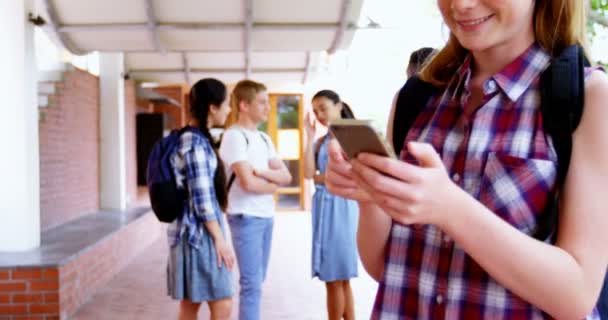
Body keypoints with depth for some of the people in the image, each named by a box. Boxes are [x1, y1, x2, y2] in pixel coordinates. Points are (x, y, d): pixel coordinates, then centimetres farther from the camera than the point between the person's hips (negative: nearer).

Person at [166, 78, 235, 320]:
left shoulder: (190, 137, 12)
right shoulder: (196, 143, -18)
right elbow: (202, 198, -20)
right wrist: (220, 238, -16)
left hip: (193, 231, 10)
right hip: (199, 232, -10)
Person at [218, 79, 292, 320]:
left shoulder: (264, 139, 13)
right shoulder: (233, 136, -12)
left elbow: (286, 176, 8)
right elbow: (248, 183, -20)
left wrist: (262, 172, -12)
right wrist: (273, 184, -1)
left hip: (266, 216, 8)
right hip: (246, 217, -8)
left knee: (257, 282, 14)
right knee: (252, 284, -5)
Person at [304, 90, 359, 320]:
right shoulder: (321, 141, 14)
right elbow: (308, 173, 0)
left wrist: (321, 178, -2)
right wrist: (310, 138, 1)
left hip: (341, 206, -7)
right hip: (323, 206, 7)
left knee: (337, 277, -3)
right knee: (335, 277, 9)